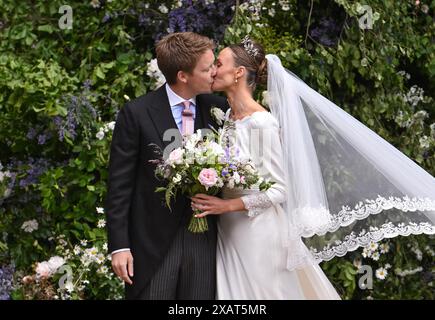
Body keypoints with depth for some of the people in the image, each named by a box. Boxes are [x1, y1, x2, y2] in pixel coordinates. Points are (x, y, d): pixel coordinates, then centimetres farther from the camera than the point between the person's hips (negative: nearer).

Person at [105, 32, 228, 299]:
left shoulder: (220, 109, 3)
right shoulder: (136, 114, -7)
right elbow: (119, 185, -6)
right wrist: (119, 246, -9)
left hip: (203, 239, 3)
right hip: (153, 242, -3)